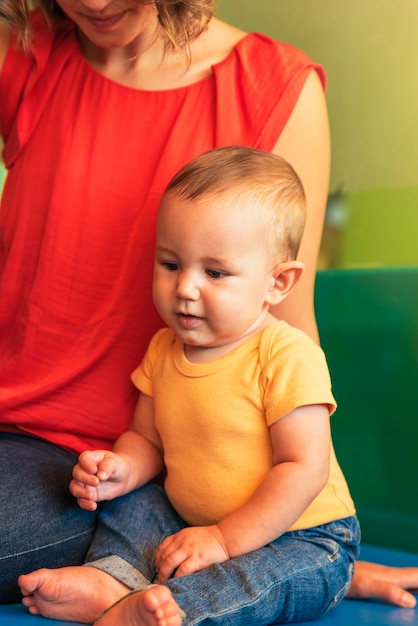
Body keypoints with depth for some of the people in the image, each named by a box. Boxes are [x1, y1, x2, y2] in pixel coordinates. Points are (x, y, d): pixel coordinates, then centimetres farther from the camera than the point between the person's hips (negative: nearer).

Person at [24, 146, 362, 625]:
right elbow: (148, 438, 10)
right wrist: (123, 467, -14)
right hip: (194, 526, 7)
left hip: (300, 536, -7)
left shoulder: (287, 356, -21)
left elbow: (304, 468, -22)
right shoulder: (163, 349, 1)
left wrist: (226, 539, -24)